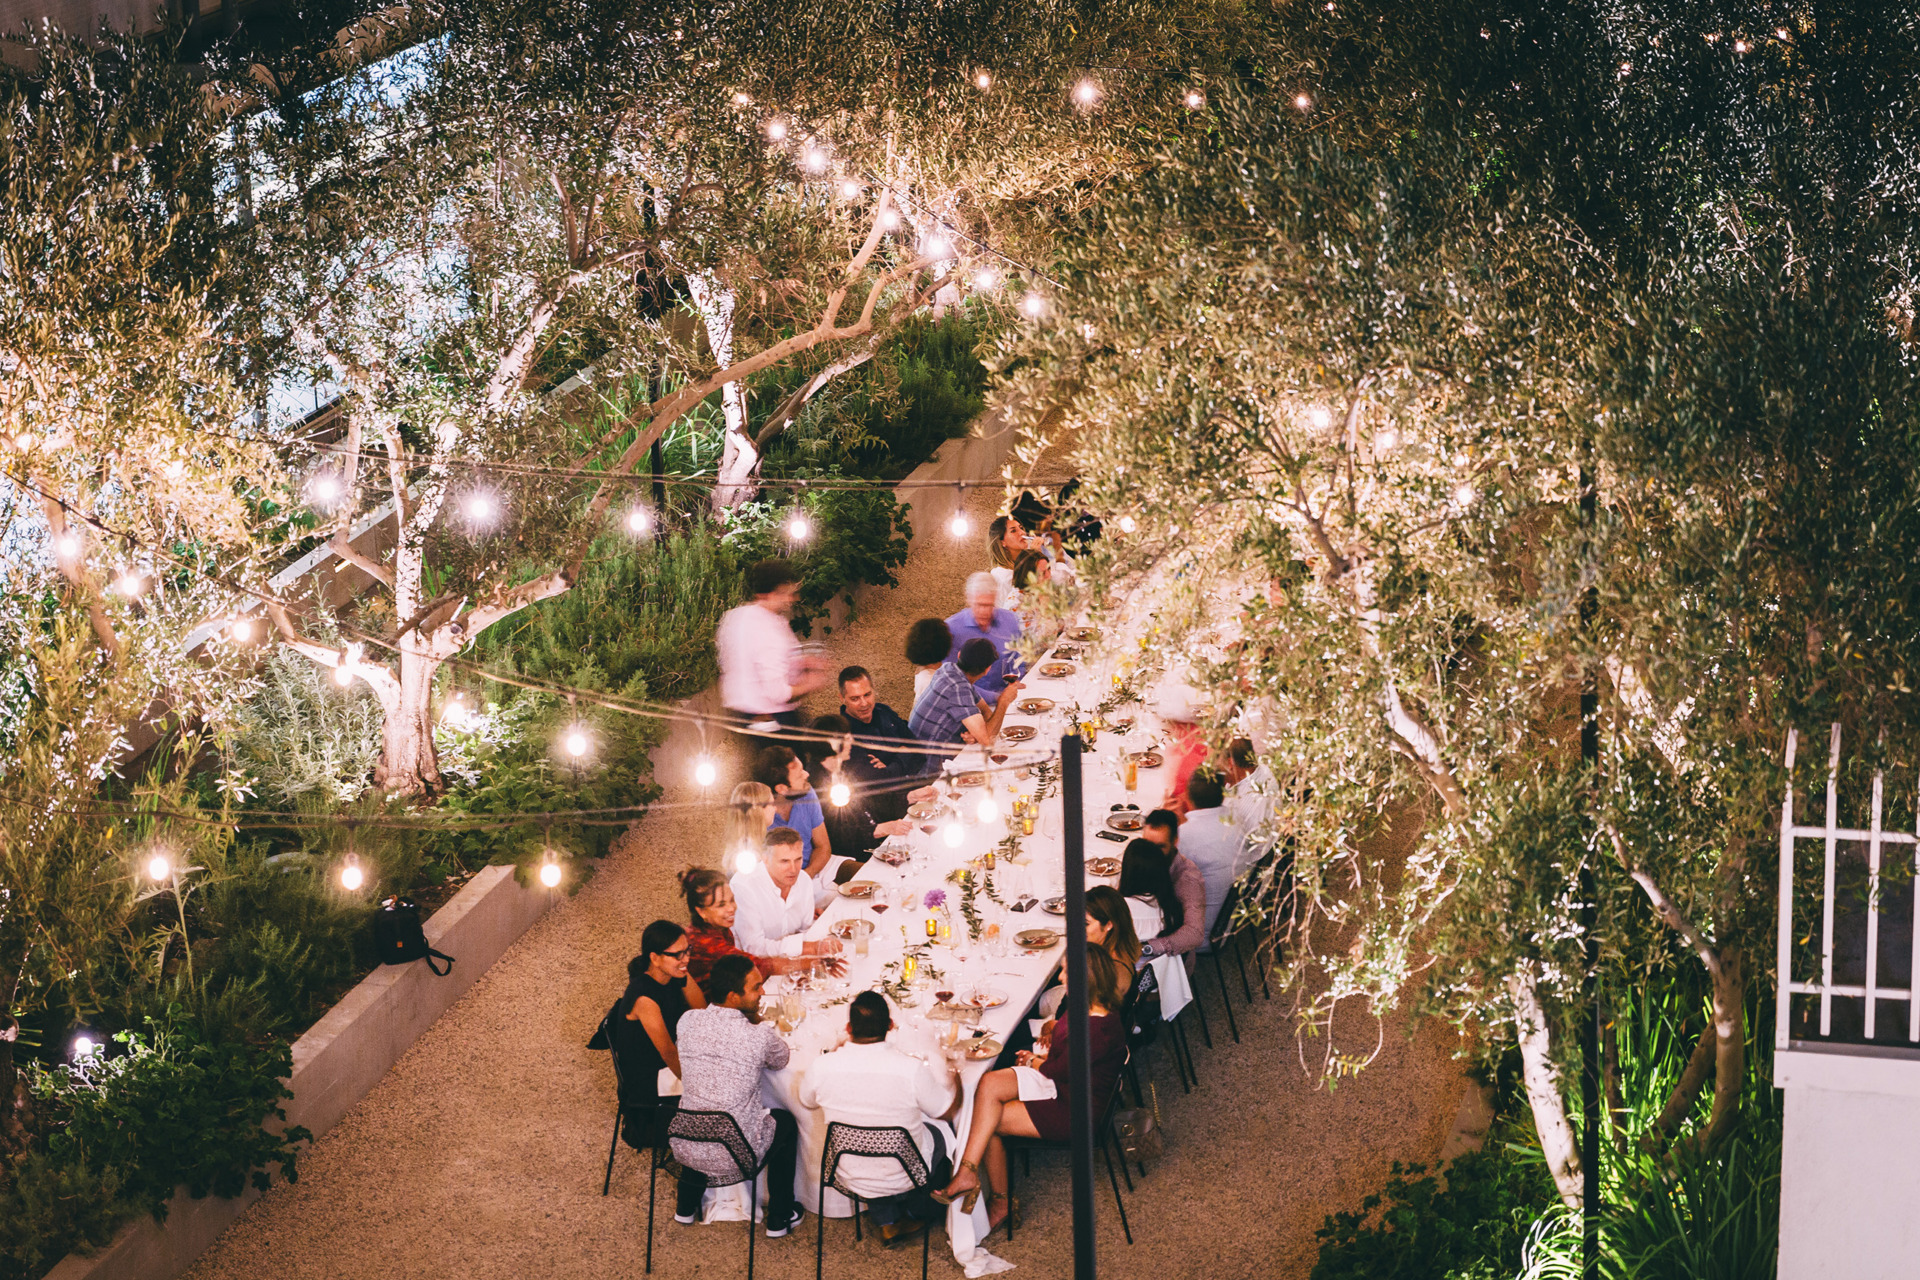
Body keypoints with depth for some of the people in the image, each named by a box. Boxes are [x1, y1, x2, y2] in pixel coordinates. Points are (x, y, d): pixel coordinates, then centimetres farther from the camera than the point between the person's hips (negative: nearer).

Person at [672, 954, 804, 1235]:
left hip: (685, 1148, 4)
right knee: (786, 1122, 27)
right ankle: (779, 1217, 37)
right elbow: (781, 1060, 4)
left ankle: (686, 1206, 48)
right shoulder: (760, 1037, -22)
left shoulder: (688, 1021, -9)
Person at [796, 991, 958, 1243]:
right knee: (938, 1136, 29)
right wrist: (953, 1075, 13)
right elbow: (946, 1109, -8)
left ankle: (887, 1222, 35)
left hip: (851, 1179, 2)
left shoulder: (822, 1067, -21)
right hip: (905, 1180, -2)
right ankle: (917, 1210, 49)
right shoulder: (911, 1068, -28)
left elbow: (806, 1100, 4)